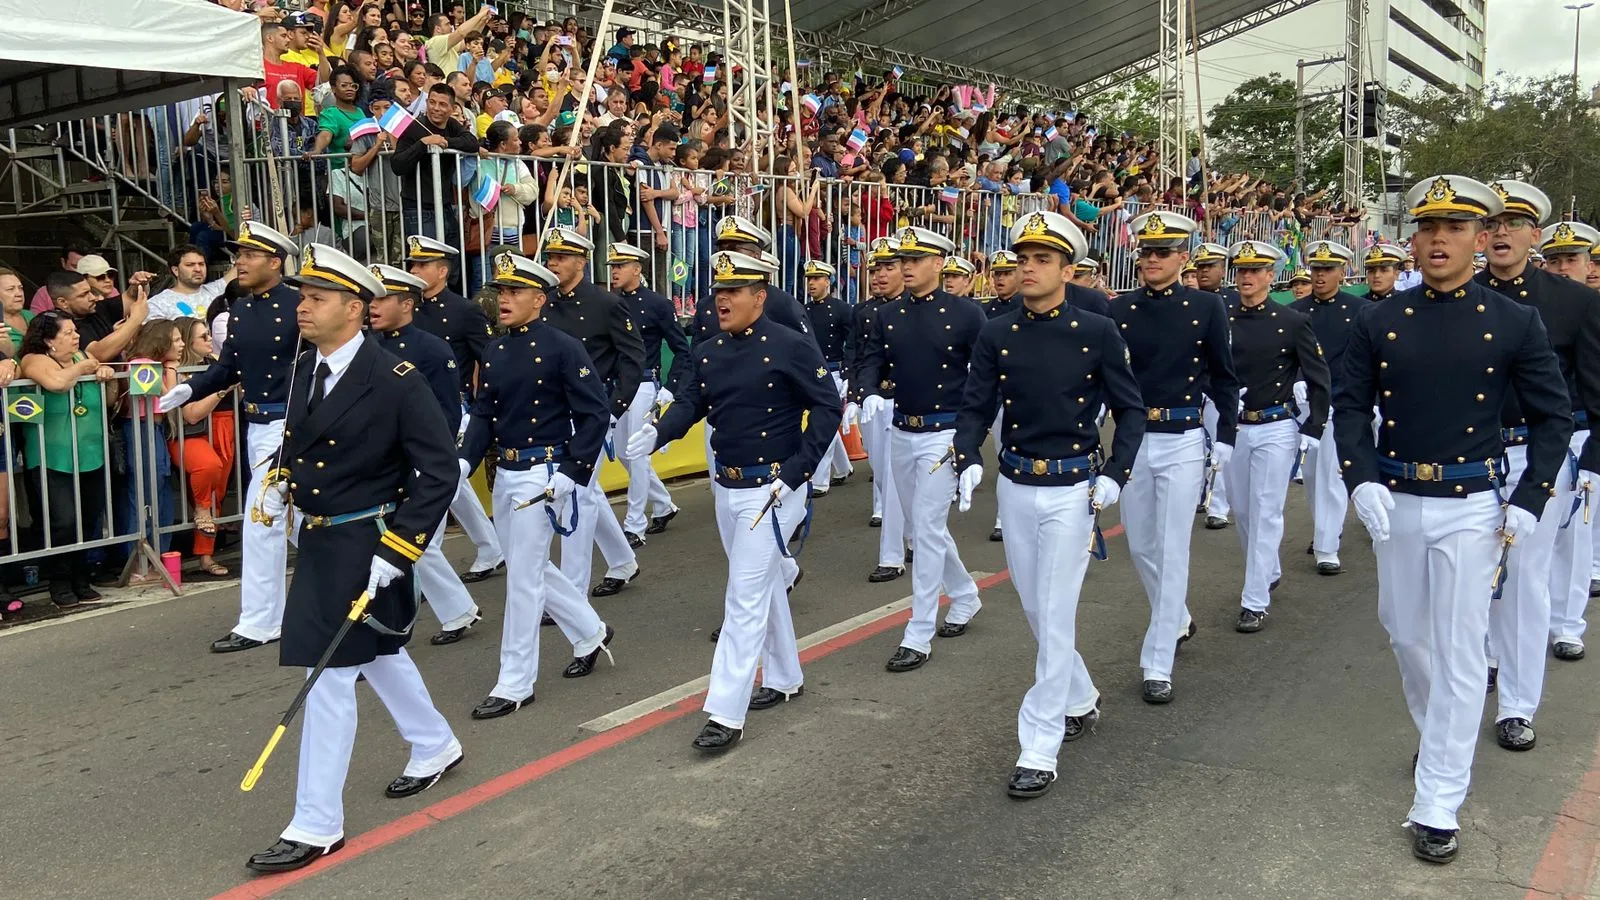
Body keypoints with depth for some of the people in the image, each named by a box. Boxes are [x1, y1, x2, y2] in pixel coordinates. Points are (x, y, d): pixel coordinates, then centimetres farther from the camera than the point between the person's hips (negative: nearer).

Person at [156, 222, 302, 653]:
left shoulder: (299, 306, -11)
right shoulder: (238, 309, 10)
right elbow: (227, 367, 13)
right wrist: (188, 390, -2)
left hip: (286, 426, -7)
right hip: (256, 427, 7)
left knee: (260, 519, -7)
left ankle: (257, 623, 3)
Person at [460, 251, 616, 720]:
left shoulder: (563, 347, -11)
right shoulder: (495, 352, 9)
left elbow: (595, 415, -13)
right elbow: (483, 414, 10)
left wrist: (570, 475, -17)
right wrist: (464, 461, -7)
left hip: (543, 474, -8)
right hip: (505, 474, 8)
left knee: (523, 576, -3)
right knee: (533, 567, 17)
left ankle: (515, 684, 9)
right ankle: (591, 632, 39)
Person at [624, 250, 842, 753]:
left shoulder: (790, 347, -12)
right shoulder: (707, 353, 7)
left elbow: (827, 406, -12)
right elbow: (691, 402, -1)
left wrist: (796, 471, -18)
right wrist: (659, 433, -22)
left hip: (771, 490, -7)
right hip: (726, 488, 7)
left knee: (745, 598, -8)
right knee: (767, 585, 20)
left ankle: (727, 715, -4)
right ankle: (784, 679, 36)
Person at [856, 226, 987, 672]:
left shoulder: (966, 314, -7)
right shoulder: (889, 315, 7)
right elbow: (871, 360, 1)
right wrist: (870, 394, -20)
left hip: (943, 435, -6)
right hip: (900, 434, 6)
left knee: (927, 531, -7)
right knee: (923, 527, 17)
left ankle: (918, 637, -1)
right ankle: (965, 596, 40)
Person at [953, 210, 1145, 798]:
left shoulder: (1098, 333, -6)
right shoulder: (996, 335, 1)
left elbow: (1130, 411, 0)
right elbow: (975, 407, -1)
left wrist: (1114, 475, -11)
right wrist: (968, 462, -19)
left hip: (1072, 490, -4)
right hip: (1015, 489, 4)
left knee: (1056, 618, -5)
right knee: (1036, 611, 16)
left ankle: (1040, 749, 3)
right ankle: (1081, 698, 40)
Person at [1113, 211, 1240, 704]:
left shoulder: (1206, 307, -3)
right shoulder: (1119, 310, 2)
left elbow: (1224, 377, 2)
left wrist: (1225, 438, -1)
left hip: (1183, 443, -3)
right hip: (1133, 442, 3)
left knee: (1172, 552, -2)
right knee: (1140, 548, 14)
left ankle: (1158, 663, 5)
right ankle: (1179, 620, 41)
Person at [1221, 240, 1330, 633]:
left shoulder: (1293, 322, -5)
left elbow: (1319, 381, -2)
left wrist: (1311, 433, -7)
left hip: (1276, 429, -3)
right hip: (1232, 428, 4)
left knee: (1266, 513, -3)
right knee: (1243, 510, 15)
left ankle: (1255, 601, 3)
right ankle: (1268, 573, 39)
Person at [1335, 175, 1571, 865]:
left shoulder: (1514, 324, -4)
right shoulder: (1377, 322, 0)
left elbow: (1554, 416, 1)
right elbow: (1349, 405, 2)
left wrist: (1529, 503, -7)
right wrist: (1361, 481, -12)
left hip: (1471, 508, -3)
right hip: (1395, 502, 3)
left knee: (1459, 652, -1)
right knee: (1405, 634, 17)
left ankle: (1437, 804, 7)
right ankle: (1439, 735, 44)